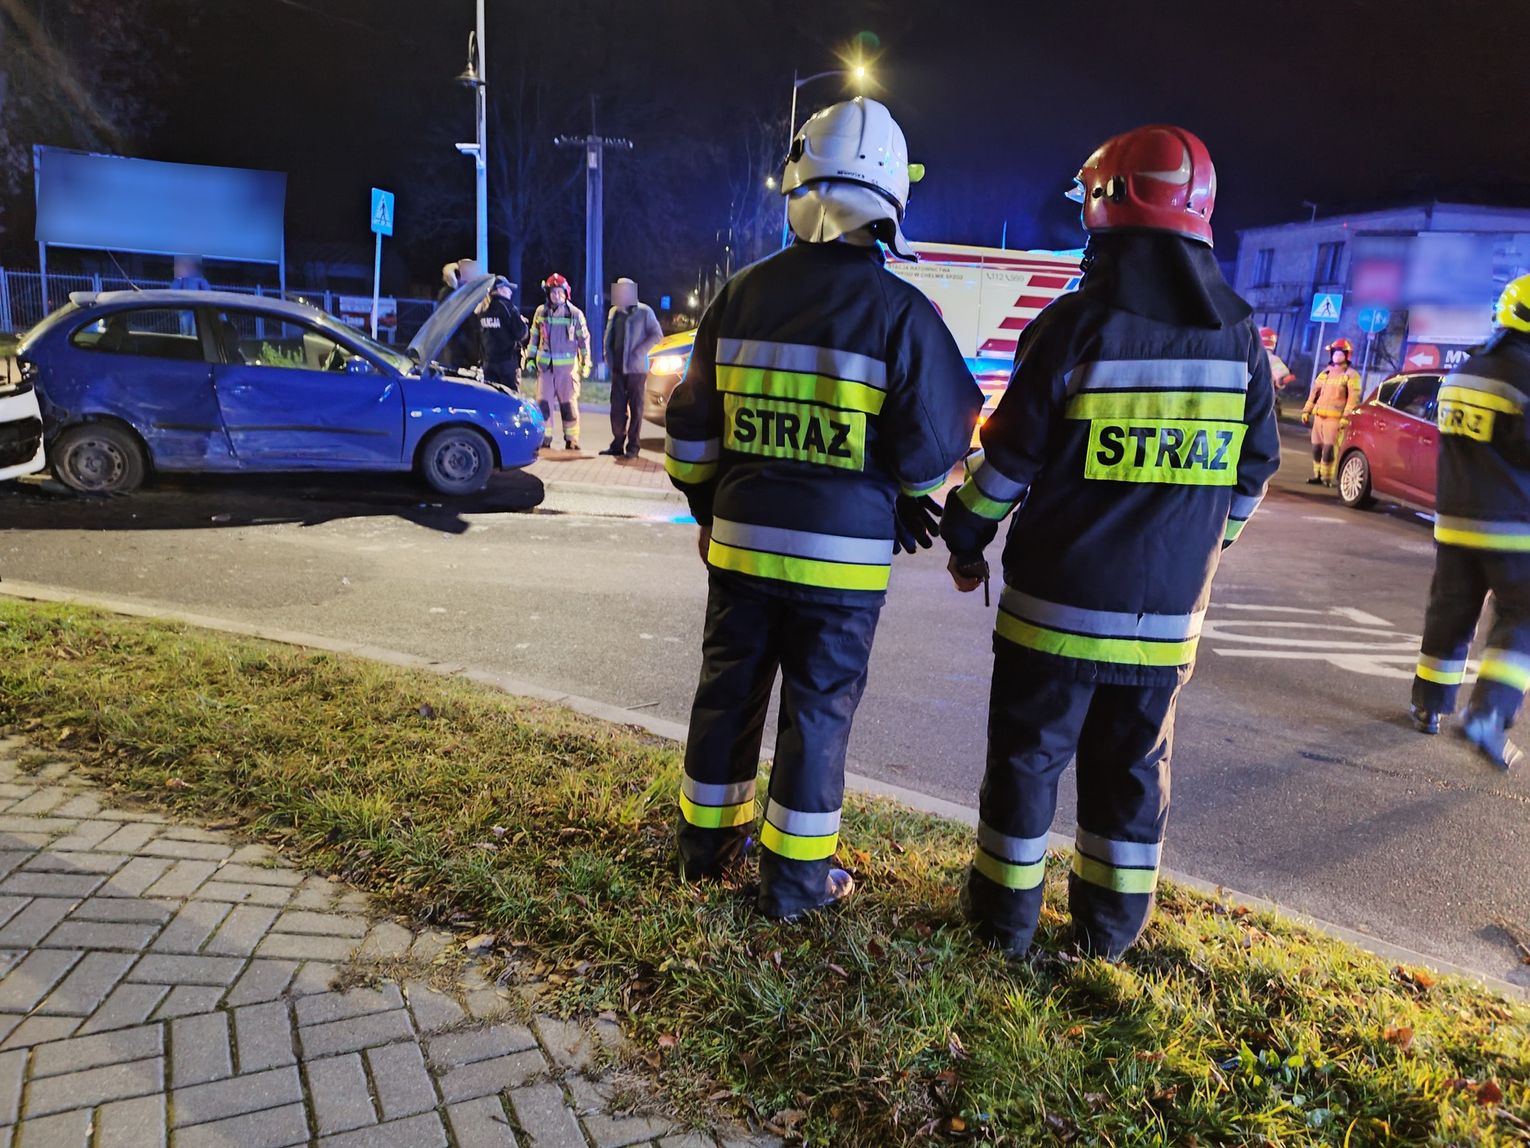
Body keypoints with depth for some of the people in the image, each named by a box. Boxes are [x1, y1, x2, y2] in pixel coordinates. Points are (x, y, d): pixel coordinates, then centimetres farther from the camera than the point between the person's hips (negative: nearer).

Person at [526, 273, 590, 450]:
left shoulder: (575, 313, 0)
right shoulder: (541, 312, 8)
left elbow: (584, 339, 4)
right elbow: (534, 337, 16)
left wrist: (585, 363, 2)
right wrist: (530, 358, 13)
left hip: (567, 365, -2)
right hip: (545, 364, 2)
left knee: (569, 402, 2)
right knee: (543, 402, -1)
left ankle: (571, 439, 9)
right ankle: (544, 438, 6)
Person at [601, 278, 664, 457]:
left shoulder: (644, 311, -4)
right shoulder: (614, 311, 13)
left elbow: (657, 334, -6)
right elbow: (609, 335, 21)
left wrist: (640, 352, -13)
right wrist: (608, 355, 7)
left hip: (636, 368, -5)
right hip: (618, 367, 5)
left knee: (635, 407, -1)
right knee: (617, 406, 5)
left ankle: (633, 446, 3)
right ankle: (617, 443, 13)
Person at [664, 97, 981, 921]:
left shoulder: (740, 296, 1)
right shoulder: (901, 312, -11)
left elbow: (691, 424, 7)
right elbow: (932, 446, -8)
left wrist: (707, 505, 21)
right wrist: (909, 504, 14)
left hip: (741, 541, 4)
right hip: (843, 554, -3)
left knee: (728, 689, 17)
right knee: (817, 708, 7)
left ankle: (709, 840, 32)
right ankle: (795, 874, 19)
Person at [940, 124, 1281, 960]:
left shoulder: (1075, 324, -12)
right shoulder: (1239, 337, 3)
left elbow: (1007, 458, -9)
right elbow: (1251, 473, 10)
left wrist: (966, 540, 5)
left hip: (1056, 603, -4)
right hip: (1168, 613, 4)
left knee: (1027, 756, 10)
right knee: (1131, 768, 16)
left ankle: (1005, 913, 21)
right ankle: (1111, 923, 28)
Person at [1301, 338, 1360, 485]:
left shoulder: (1351, 375, -2)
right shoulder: (1325, 372, 18)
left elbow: (1353, 398, -10)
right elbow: (1314, 392, 21)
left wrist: (1346, 417, -20)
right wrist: (1306, 411, 15)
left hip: (1335, 418, -6)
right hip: (1319, 416, 6)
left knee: (1328, 449, -10)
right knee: (1316, 447, 7)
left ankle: (1327, 478, -6)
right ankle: (1317, 475, 15)